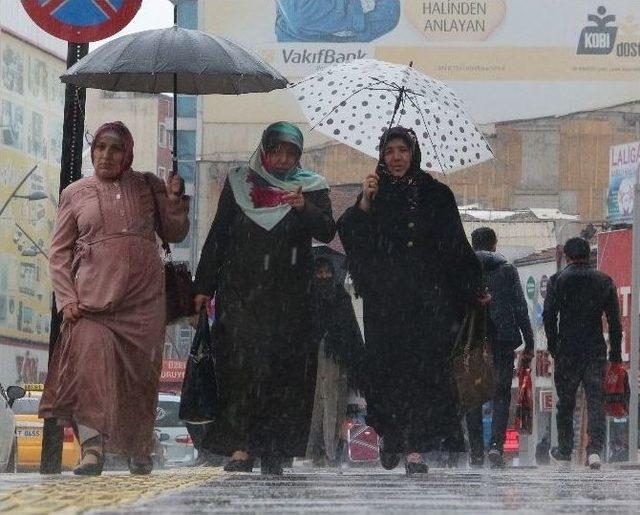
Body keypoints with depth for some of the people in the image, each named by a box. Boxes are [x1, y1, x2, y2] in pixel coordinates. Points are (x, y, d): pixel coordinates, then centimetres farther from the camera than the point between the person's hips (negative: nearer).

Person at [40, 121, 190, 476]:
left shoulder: (147, 186, 14)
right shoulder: (75, 194, 11)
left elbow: (175, 234, 17)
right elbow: (59, 252, 10)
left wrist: (174, 200, -1)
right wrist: (67, 299, -3)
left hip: (143, 296, 2)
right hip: (93, 295, -2)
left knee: (140, 373, 2)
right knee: (89, 362, -22)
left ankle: (139, 452, 16)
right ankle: (92, 449, -27)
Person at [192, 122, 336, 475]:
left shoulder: (311, 188, 8)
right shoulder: (238, 184, 10)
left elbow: (327, 232, -6)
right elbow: (217, 237, 12)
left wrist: (304, 208, -25)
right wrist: (204, 286, 8)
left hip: (289, 297, 0)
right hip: (240, 290, 0)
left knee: (284, 370, -3)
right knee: (242, 363, -10)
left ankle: (273, 451, 0)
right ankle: (241, 446, -14)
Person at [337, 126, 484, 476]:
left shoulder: (436, 195, 7)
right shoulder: (374, 193, 8)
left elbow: (455, 246, 8)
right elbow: (350, 236, -4)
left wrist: (474, 288, 3)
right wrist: (364, 204, -18)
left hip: (426, 298, -1)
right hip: (385, 299, 1)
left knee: (423, 365, -9)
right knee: (385, 365, 1)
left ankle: (415, 447, -12)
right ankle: (389, 434, 25)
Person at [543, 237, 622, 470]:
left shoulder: (557, 280, 0)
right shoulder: (604, 281, 5)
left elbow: (548, 315, -5)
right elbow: (614, 320, 5)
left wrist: (553, 346, 5)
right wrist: (615, 353, 8)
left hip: (567, 350, -1)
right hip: (596, 350, 1)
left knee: (565, 402, 9)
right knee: (596, 400, 0)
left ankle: (564, 452, 15)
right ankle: (594, 449, -14)